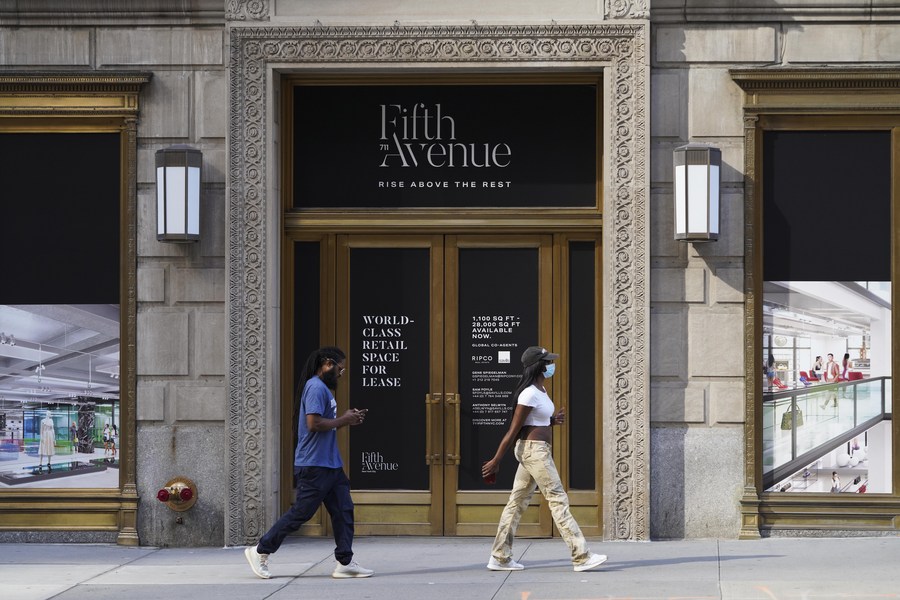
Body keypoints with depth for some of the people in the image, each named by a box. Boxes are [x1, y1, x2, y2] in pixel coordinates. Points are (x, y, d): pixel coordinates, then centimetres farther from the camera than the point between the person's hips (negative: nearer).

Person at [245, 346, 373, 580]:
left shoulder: (324, 389, 18)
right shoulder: (316, 388, -15)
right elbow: (314, 423, -25)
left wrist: (349, 418, 8)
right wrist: (343, 420, -14)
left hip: (331, 465, 10)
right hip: (314, 466, -10)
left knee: (343, 510, 6)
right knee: (300, 513, -5)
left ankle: (345, 563, 8)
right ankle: (260, 551, 6)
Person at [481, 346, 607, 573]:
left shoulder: (540, 390, 13)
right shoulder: (530, 395, -17)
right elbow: (513, 430, -16)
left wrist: (553, 421, 3)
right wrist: (496, 461, -14)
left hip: (536, 450, 10)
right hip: (533, 449, -10)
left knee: (518, 501, 9)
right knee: (558, 499, -7)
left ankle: (499, 558, 12)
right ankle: (581, 556, -5)